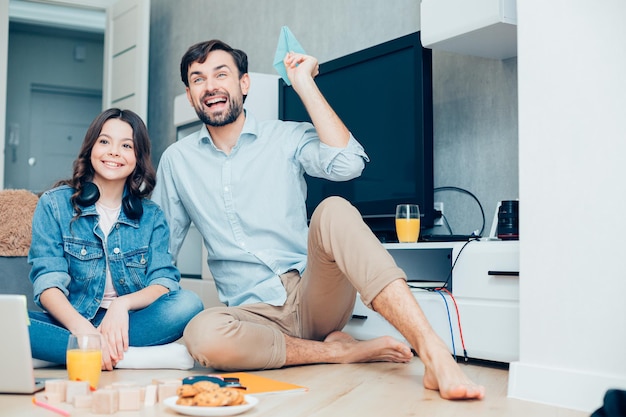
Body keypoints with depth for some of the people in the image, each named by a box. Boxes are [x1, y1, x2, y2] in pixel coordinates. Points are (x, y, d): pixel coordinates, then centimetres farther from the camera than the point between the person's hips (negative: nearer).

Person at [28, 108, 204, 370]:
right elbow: (48, 283, -7)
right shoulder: (54, 204, 4)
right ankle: (130, 355, -32)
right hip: (69, 324, -1)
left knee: (187, 304, -28)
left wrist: (123, 304, -24)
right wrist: (83, 329, -27)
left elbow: (164, 283, -1)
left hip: (128, 323, 2)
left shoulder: (152, 216, 10)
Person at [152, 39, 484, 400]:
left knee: (333, 211, -32)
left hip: (312, 294, -1)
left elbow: (347, 163, -16)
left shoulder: (286, 137, 5)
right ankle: (339, 350, -15)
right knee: (202, 335, -35)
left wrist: (304, 83, -9)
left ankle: (435, 356, -42)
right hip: (256, 313, 1)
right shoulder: (176, 160, 11)